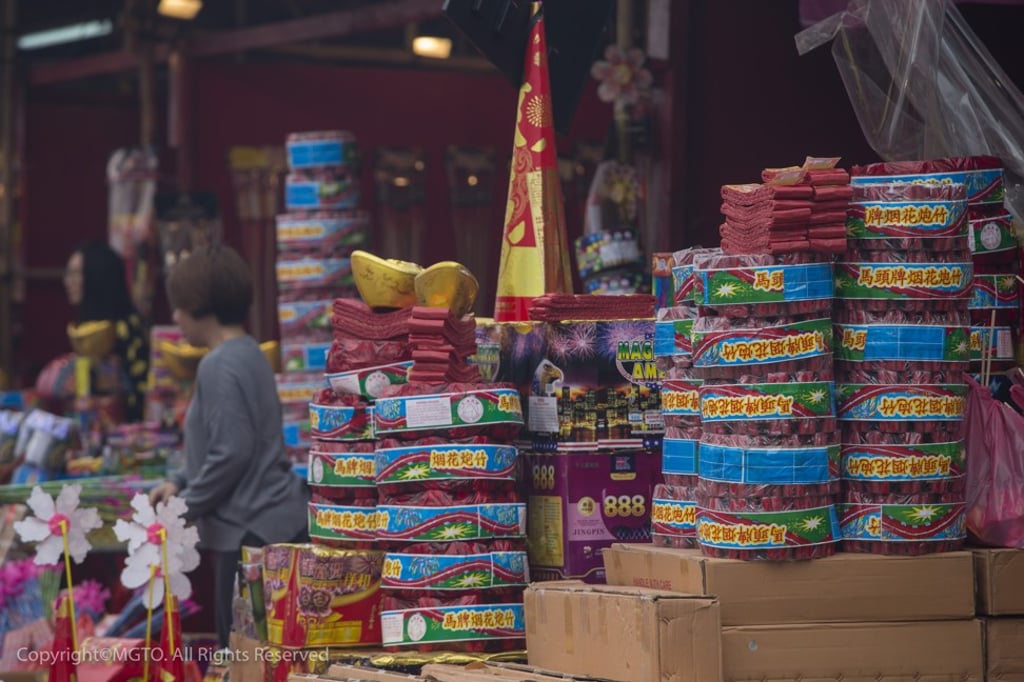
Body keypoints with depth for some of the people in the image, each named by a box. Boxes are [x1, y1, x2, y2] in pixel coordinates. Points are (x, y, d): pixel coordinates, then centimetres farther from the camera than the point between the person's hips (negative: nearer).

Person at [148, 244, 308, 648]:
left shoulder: (220, 366, -16)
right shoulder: (247, 353, 14)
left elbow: (231, 454, -22)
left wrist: (186, 508, -11)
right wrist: (181, 483, 17)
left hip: (251, 528, -10)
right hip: (273, 520, 10)